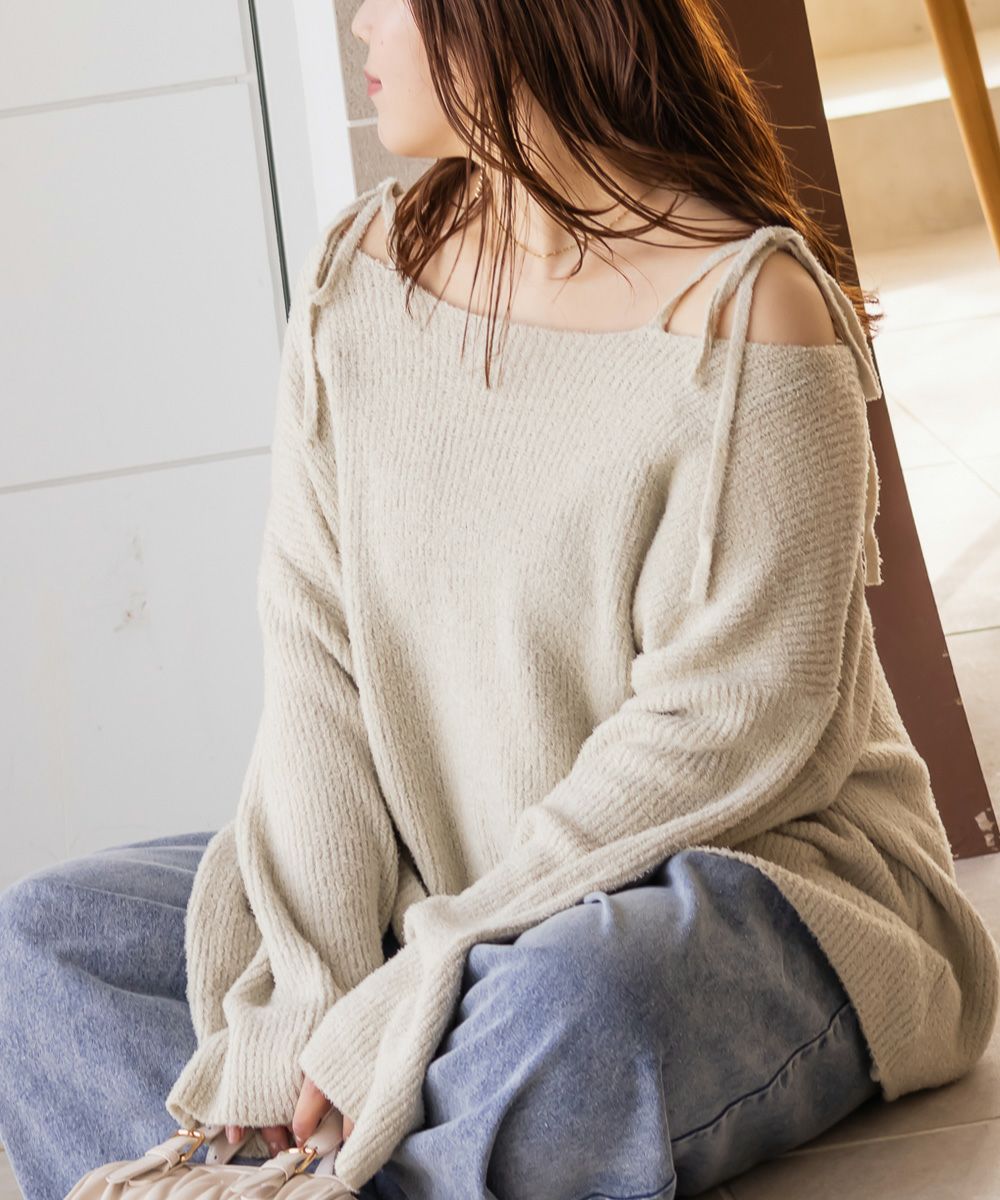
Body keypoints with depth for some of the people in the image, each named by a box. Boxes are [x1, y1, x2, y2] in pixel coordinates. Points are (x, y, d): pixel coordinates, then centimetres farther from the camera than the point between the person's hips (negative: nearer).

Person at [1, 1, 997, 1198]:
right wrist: (319, 982, -13)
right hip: (425, 877, 6)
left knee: (569, 1011, -39)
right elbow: (314, 650, -3)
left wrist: (395, 1009, -19)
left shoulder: (749, 315, -17)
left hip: (749, 869, -6)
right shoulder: (358, 270, 2)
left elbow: (719, 735, -19)